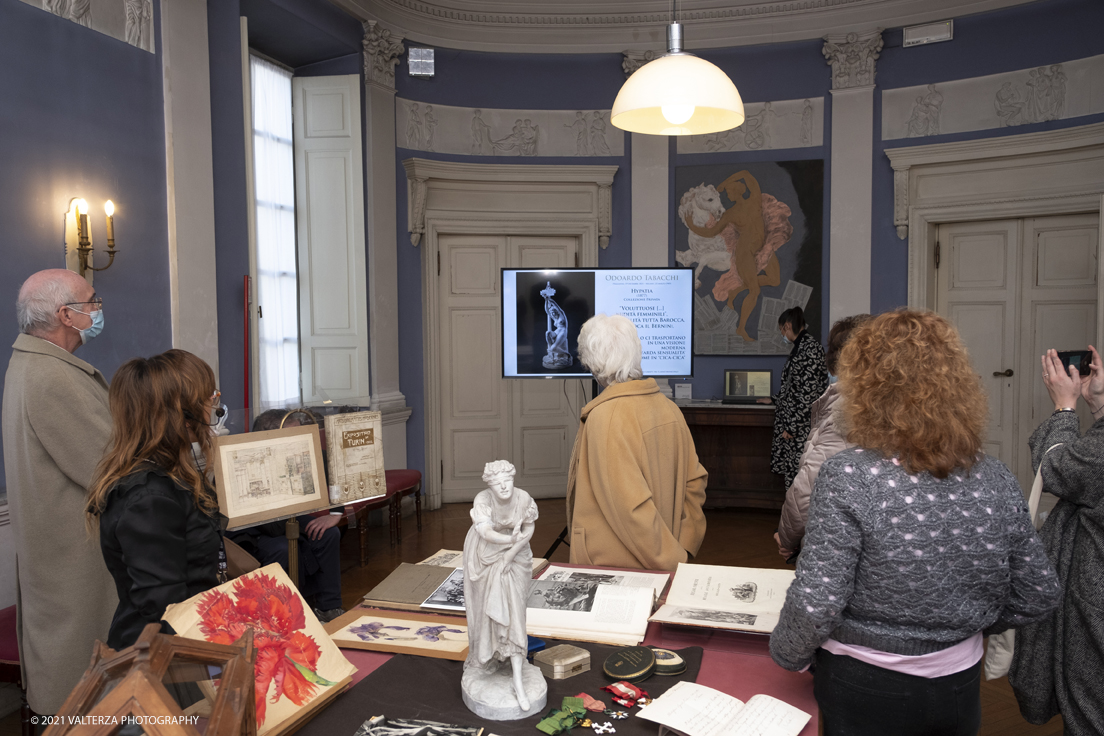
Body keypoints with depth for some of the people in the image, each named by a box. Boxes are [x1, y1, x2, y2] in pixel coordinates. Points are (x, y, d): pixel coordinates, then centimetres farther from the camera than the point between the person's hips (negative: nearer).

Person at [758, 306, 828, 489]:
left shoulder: (810, 348, -15)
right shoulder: (799, 346, 14)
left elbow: (810, 391, -19)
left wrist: (793, 425, -19)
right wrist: (774, 399, 36)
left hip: (801, 424, -10)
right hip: (790, 422, 10)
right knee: (790, 469, 11)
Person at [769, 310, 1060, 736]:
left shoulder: (848, 478, -25)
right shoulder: (997, 481, -8)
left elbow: (815, 605, -24)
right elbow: (1038, 596, 1)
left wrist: (788, 655, -5)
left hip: (867, 689, -4)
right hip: (960, 685, 5)